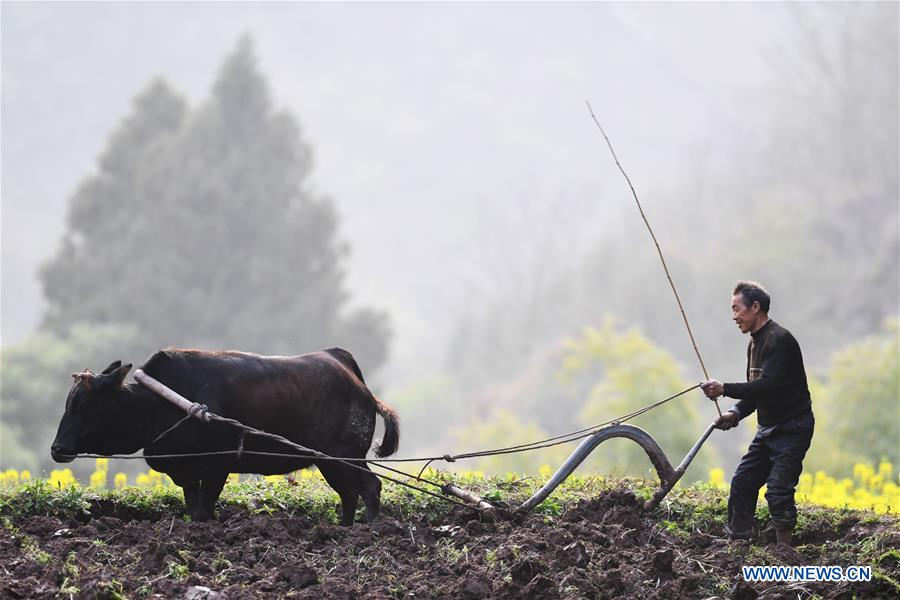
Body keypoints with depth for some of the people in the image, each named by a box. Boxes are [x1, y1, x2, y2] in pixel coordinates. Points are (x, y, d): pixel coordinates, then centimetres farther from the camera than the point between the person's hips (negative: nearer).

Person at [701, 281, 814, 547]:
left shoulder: (779, 340, -18)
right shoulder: (756, 342, 14)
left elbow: (769, 386, -28)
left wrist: (726, 389, -27)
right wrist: (736, 412, 2)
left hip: (792, 428, -10)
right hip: (769, 430, 10)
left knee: (778, 489, -17)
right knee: (742, 483, 7)